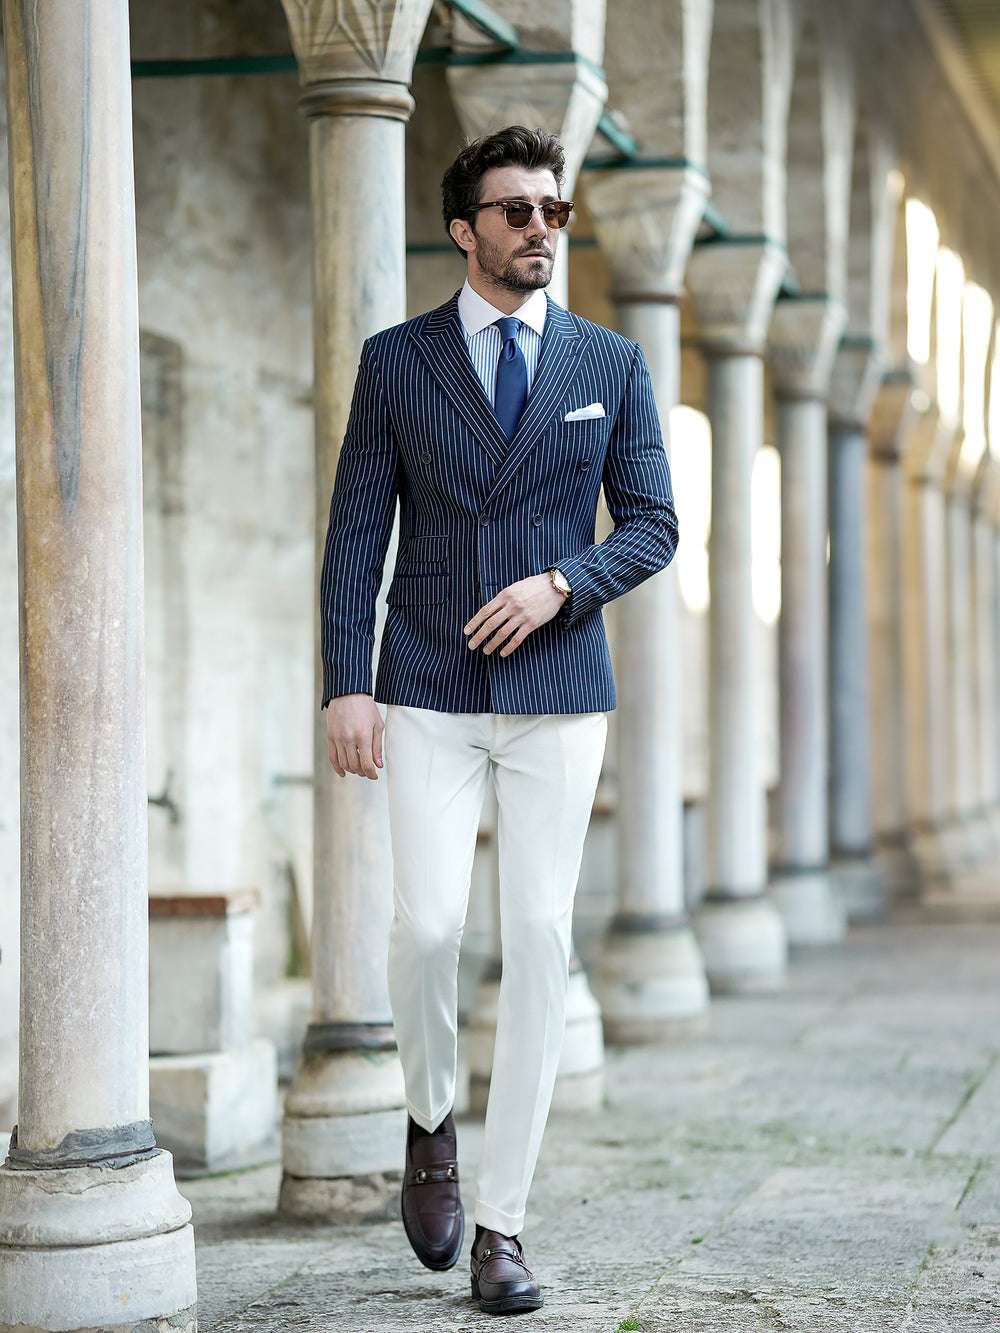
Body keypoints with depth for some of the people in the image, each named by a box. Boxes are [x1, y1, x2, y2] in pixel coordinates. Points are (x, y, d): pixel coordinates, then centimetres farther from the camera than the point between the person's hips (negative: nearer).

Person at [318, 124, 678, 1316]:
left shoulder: (611, 364, 7)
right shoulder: (395, 362, 4)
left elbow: (653, 525, 6)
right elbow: (356, 535, 2)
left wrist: (561, 582, -12)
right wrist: (345, 683, -8)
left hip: (558, 693, 1)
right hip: (429, 695, -1)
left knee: (539, 942, -4)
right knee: (428, 926, -12)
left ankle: (501, 1224, 2)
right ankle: (430, 1121, 20)